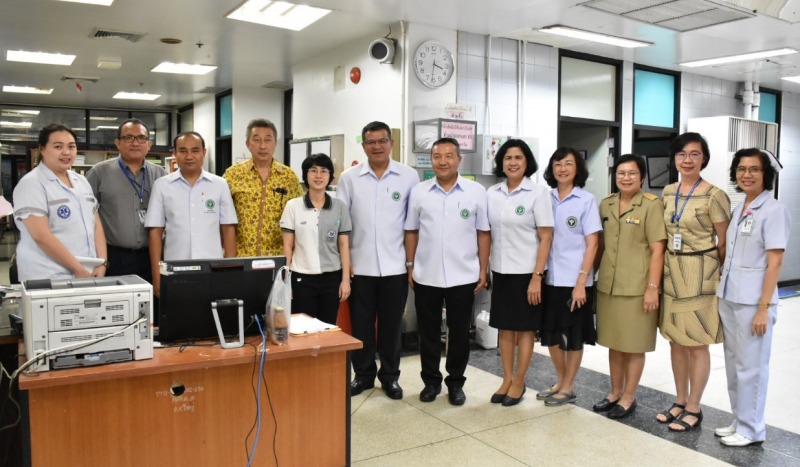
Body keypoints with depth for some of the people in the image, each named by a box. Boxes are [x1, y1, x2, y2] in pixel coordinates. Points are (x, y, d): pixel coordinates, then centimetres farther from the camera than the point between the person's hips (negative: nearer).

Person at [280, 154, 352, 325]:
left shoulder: (340, 206, 2)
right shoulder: (293, 206, -1)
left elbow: (343, 245, 4)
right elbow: (288, 246, 2)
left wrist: (346, 279, 0)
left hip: (332, 278, 1)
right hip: (302, 278, -1)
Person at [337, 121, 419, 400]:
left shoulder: (409, 176, -1)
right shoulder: (349, 178, 1)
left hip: (395, 265, -1)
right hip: (359, 265, 1)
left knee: (391, 324, 10)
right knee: (360, 324, 10)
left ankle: (390, 376, 26)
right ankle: (363, 374, 27)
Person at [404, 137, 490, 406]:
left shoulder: (476, 192, -2)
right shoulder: (419, 192, 1)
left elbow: (483, 233, 1)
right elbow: (411, 231, 6)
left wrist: (483, 270, -1)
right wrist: (410, 266, 3)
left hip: (463, 276, -1)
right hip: (426, 276, 1)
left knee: (459, 333, 10)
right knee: (428, 332, 11)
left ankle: (456, 383, 26)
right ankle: (431, 381, 27)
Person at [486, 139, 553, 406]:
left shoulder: (538, 193, -8)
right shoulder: (492, 194, 4)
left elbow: (546, 238, -9)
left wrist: (537, 276, -14)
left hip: (526, 272, -4)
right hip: (500, 271, 4)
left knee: (525, 328, 7)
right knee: (504, 327, 12)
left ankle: (519, 382, 19)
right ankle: (507, 379, 24)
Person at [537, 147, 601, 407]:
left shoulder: (586, 200, -5)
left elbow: (592, 244, -7)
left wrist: (581, 281, -14)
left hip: (575, 280, -4)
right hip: (550, 278, 4)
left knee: (573, 337, 7)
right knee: (550, 333, 12)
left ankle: (568, 388, 23)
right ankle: (560, 382, 31)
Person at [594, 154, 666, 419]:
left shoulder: (652, 205, -8)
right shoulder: (605, 205, 8)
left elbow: (658, 249, -11)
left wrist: (652, 287, -15)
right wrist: (593, 273, 12)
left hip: (637, 287, -5)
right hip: (607, 285, 5)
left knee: (634, 345, 5)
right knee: (613, 342, 15)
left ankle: (629, 397, 20)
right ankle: (615, 392, 29)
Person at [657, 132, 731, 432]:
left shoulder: (714, 196, -12)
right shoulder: (668, 192, 7)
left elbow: (725, 242, -7)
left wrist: (713, 272, -3)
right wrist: (663, 269, 11)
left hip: (699, 274, -6)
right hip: (671, 272, 6)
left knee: (696, 344, 3)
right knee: (676, 340, 13)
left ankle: (694, 409, 16)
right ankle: (680, 402, 26)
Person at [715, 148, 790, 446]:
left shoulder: (774, 210, -11)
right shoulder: (739, 209, 11)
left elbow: (774, 263, -15)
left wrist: (763, 308, -17)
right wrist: (722, 290, 11)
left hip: (752, 301, -7)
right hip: (728, 297, 7)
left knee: (750, 366, 3)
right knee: (733, 363, 15)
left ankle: (751, 429, 17)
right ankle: (739, 420, 28)